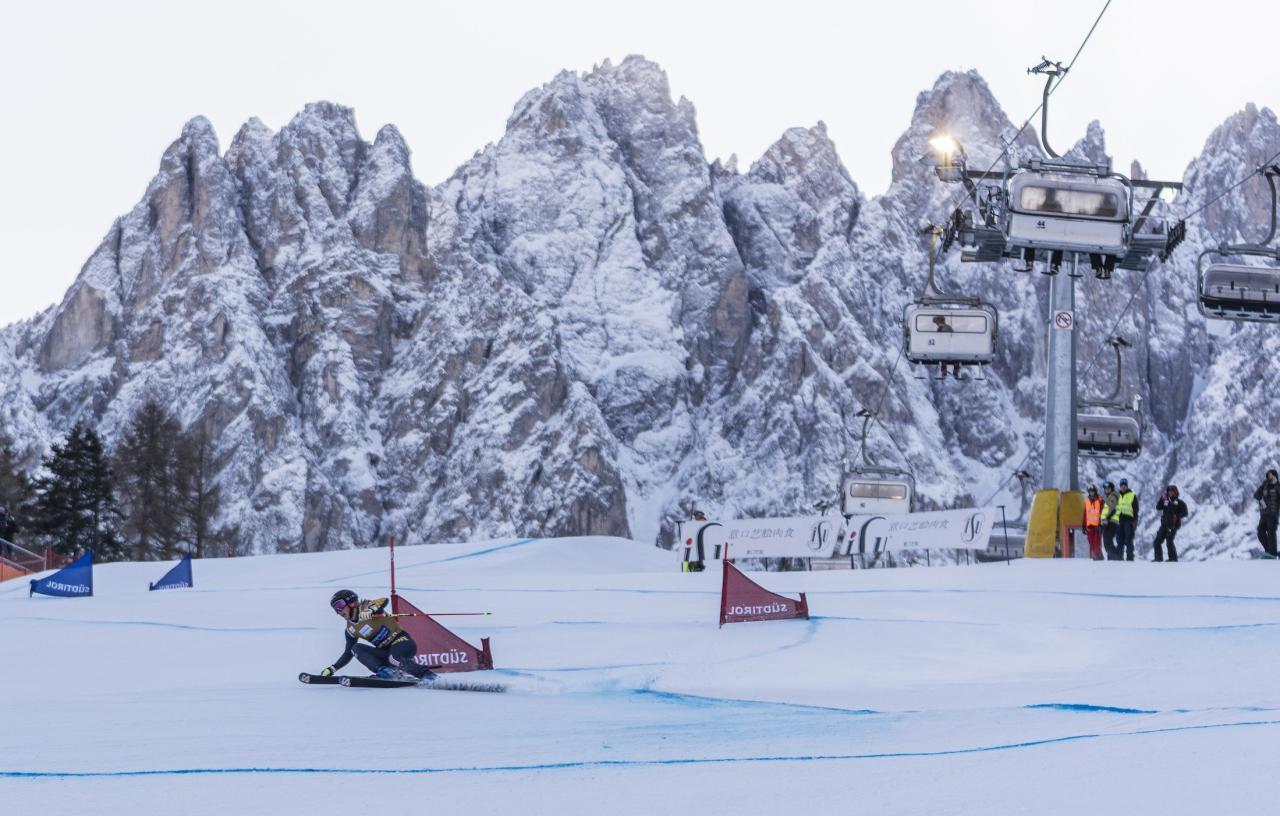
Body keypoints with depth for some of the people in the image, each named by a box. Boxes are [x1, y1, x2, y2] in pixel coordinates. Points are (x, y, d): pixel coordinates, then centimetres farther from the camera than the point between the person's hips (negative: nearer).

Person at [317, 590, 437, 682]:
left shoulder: (365, 607, -7)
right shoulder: (351, 630, 12)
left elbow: (384, 601, -26)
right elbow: (348, 654, 20)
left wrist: (370, 611, -44)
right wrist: (332, 668, 13)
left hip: (402, 642, -7)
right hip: (386, 651, 7)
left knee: (395, 660, -38)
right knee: (356, 648, -12)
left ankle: (430, 677, -43)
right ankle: (384, 671, -28)